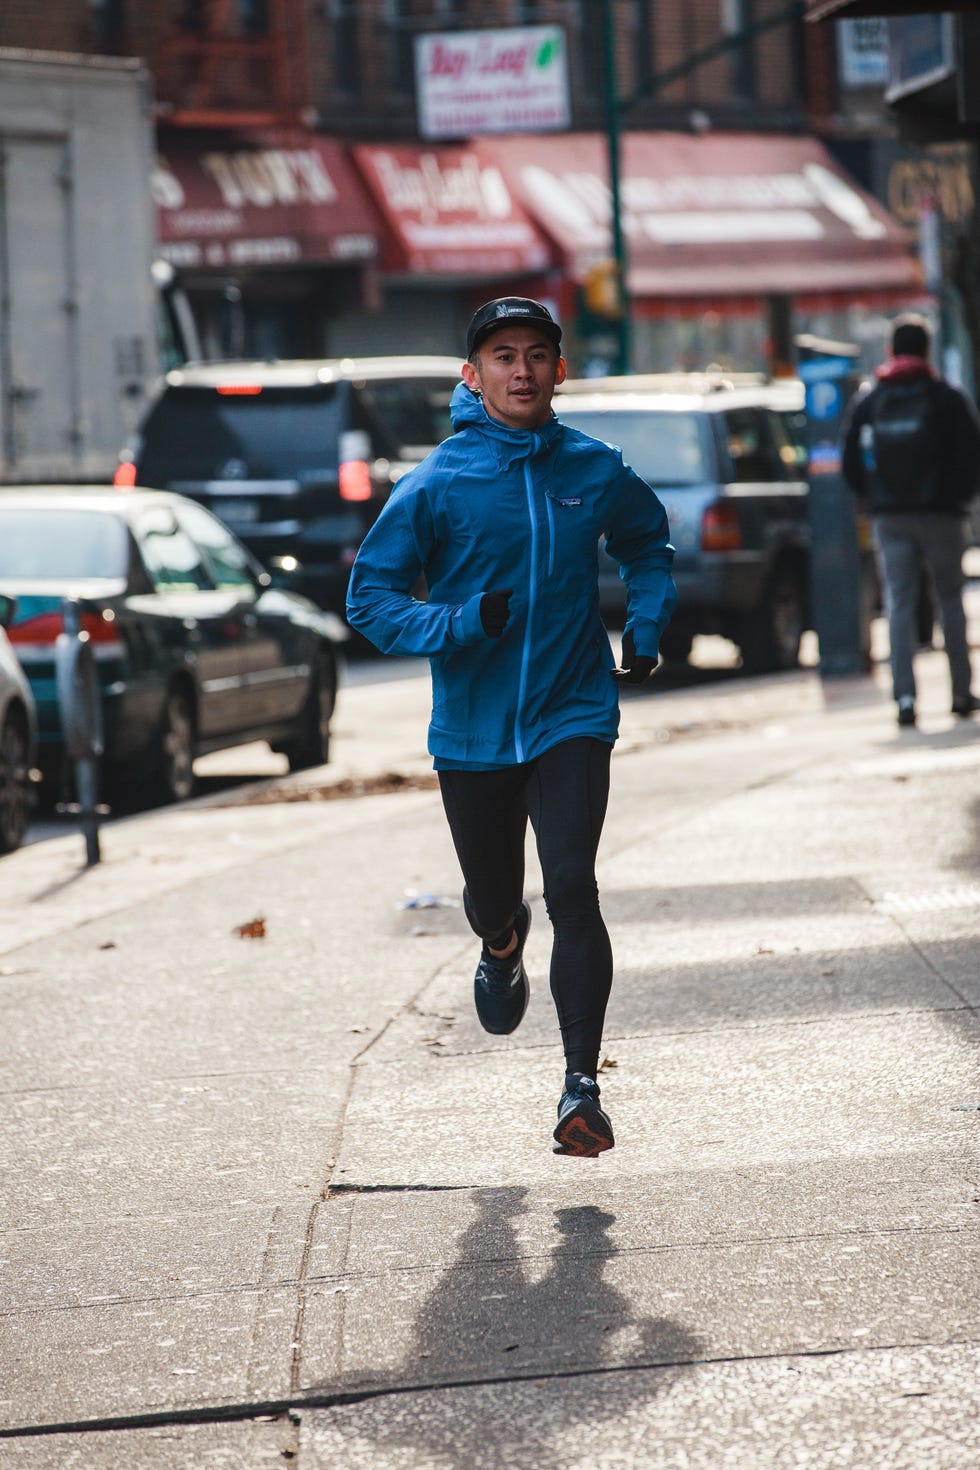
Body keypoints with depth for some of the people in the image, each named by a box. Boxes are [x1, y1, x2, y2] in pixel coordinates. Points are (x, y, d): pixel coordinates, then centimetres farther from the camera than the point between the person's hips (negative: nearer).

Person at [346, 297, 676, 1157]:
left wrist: (645, 631, 6)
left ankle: (583, 1085, -14)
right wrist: (465, 625, -22)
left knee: (572, 887, -17)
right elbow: (371, 600, -6)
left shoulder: (595, 472, -1)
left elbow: (649, 545, 21)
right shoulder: (436, 486, -8)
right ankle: (503, 943, 55)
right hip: (473, 731, 0)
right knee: (491, 896, 15)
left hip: (573, 720, 0)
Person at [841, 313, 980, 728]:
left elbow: (850, 460, 4)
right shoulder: (947, 397, -4)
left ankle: (904, 696, -9)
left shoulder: (866, 401, 4)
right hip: (940, 513, -2)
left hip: (889, 517, 2)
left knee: (899, 603, 2)